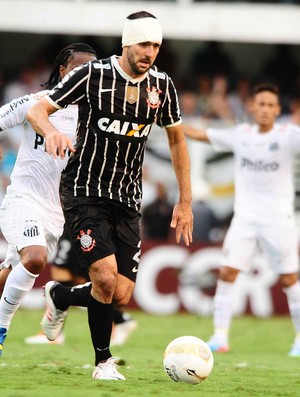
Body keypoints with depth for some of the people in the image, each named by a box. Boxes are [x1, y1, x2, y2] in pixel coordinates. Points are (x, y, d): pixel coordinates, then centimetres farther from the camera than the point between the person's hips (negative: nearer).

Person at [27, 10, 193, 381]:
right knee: (106, 275, -22)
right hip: (84, 193, -4)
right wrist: (52, 131, -33)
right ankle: (103, 361, 0)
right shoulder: (93, 75, -11)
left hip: (127, 200, 5)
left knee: (121, 296, -3)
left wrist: (185, 201, 12)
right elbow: (36, 110, -9)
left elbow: (177, 140, 15)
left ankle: (58, 297, 29)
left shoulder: (162, 85, 1)